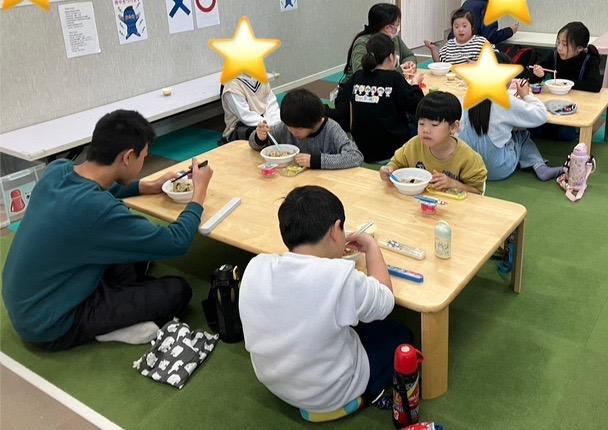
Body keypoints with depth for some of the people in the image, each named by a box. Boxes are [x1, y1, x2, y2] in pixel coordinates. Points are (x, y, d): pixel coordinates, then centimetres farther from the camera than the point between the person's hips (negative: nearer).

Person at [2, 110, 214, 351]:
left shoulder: (57, 170, -9)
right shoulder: (97, 209, -33)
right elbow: (177, 243, -22)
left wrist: (148, 187, 11)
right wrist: (199, 191, -9)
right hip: (50, 326, -8)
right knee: (178, 291, -4)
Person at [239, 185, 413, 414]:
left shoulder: (256, 267, -17)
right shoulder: (339, 277, -32)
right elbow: (385, 303, -11)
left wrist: (330, 252, 6)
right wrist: (371, 247, -1)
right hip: (328, 394, -5)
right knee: (399, 334, 17)